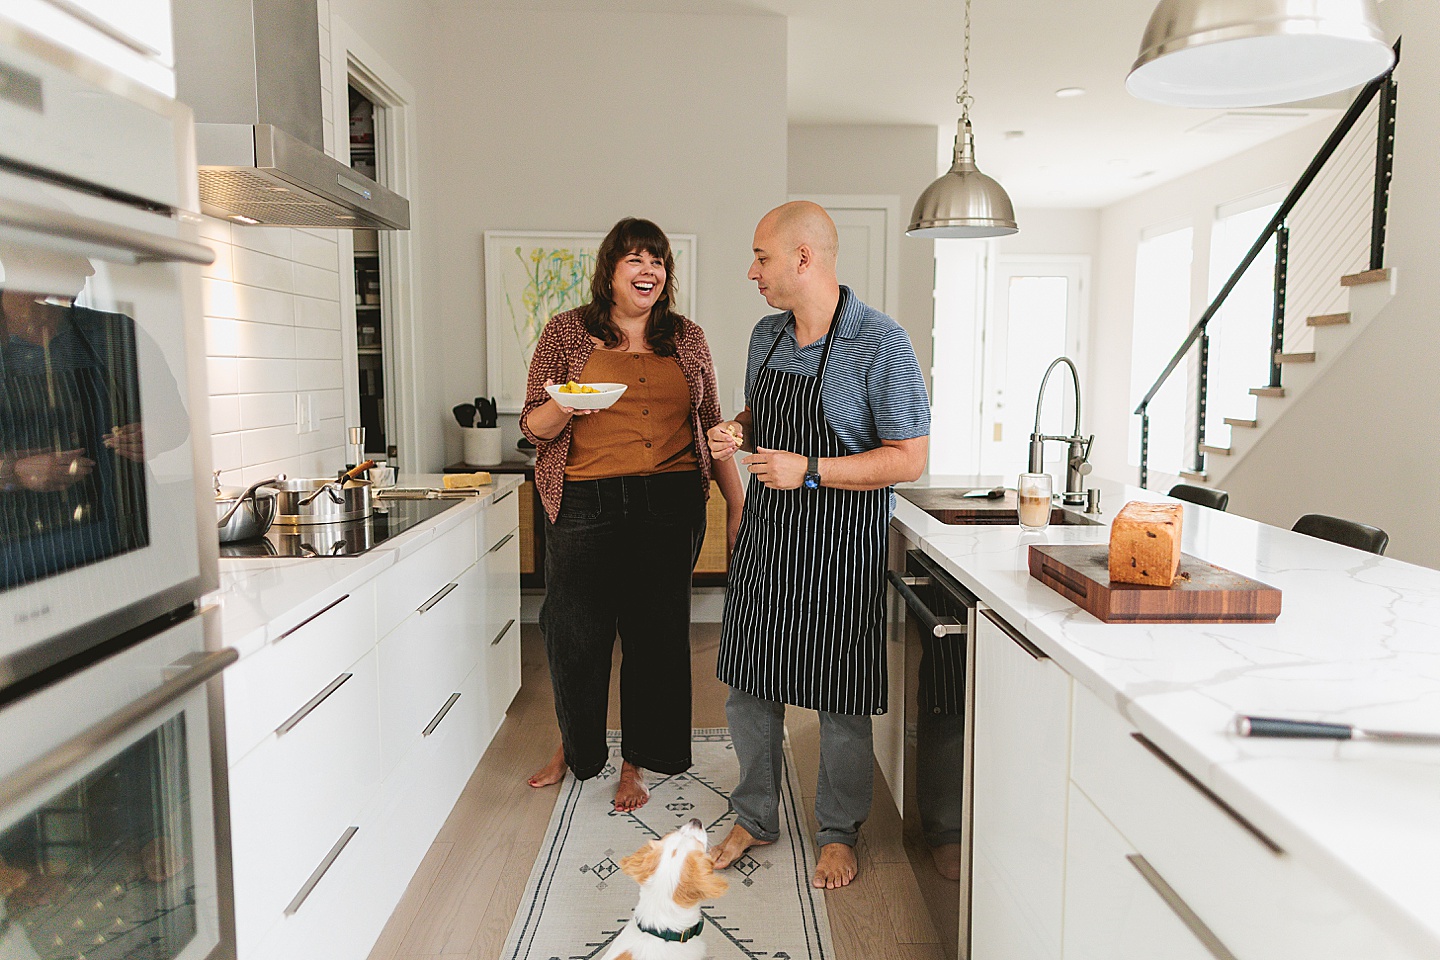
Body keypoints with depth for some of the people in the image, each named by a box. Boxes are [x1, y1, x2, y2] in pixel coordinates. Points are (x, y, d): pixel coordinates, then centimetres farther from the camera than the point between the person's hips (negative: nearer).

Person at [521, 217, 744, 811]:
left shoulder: (687, 340, 11)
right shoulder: (567, 332, 5)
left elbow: (711, 428, 15)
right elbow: (533, 427, 4)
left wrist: (738, 505, 10)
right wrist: (561, 408, -19)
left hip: (670, 505, 2)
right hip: (585, 503, -1)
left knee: (657, 634, 6)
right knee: (575, 633, 5)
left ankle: (635, 763, 27)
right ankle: (576, 747, 34)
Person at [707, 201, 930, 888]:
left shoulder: (879, 342, -14)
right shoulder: (766, 335, 8)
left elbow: (910, 458, -15)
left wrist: (809, 471, -21)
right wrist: (736, 433, -1)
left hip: (840, 546, -6)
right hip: (763, 536, 6)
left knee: (840, 701, 7)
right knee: (748, 683, 13)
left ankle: (839, 833, 30)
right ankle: (755, 818, 33)